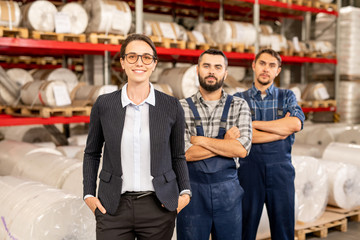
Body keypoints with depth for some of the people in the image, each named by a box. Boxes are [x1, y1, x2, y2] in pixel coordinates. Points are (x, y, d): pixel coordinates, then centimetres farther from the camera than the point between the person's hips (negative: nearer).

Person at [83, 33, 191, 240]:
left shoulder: (172, 106, 0)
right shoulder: (104, 104, 0)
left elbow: (178, 156, 9)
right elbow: (92, 153, 11)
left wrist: (185, 192, -3)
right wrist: (89, 194, 4)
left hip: (159, 207, 0)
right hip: (113, 207, 0)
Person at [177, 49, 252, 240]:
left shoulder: (239, 106, 3)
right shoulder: (182, 107, 0)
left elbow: (242, 149, -10)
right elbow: (184, 153, -12)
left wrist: (200, 140, -10)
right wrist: (226, 143, -9)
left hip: (228, 190, 1)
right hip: (192, 190, -1)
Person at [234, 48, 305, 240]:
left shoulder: (287, 97, 11)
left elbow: (296, 124, -10)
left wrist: (254, 124, -9)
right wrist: (281, 130, -8)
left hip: (281, 171, 1)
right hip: (249, 171, -1)